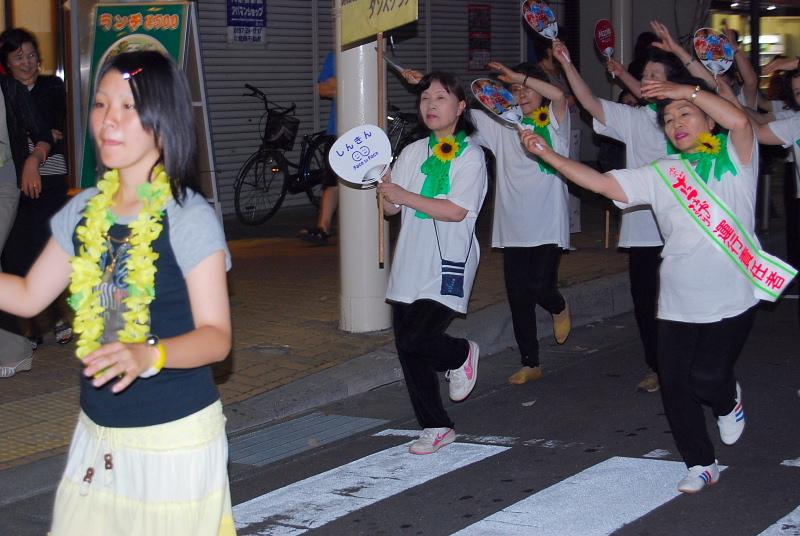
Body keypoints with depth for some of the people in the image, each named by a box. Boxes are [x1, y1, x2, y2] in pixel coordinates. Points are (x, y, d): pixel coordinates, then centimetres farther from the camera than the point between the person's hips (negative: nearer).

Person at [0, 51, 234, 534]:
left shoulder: (189, 218, -13)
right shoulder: (84, 211, 5)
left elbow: (216, 337, -14)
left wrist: (149, 355, -32)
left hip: (175, 437, -5)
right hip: (97, 433, 5)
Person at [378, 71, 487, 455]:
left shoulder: (470, 155, -4)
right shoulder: (413, 153, 14)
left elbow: (456, 210, -16)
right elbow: (391, 209, 12)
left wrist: (405, 196, -16)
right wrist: (384, 188, -10)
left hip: (447, 268, -6)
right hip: (410, 265, 6)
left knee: (414, 340, -18)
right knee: (407, 349, 5)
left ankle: (462, 354, 15)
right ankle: (435, 426, 19)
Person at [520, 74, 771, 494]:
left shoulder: (735, 158, -1)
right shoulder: (662, 174, 9)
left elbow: (739, 121, -23)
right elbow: (602, 183, 4)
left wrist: (689, 90, -18)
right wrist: (548, 155, -3)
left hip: (731, 298, -4)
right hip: (677, 303, 4)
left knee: (707, 378, -11)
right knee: (674, 383, 3)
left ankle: (728, 401, 27)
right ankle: (700, 464, 21)